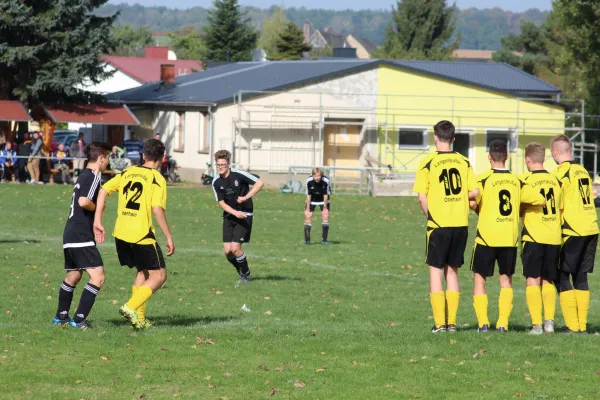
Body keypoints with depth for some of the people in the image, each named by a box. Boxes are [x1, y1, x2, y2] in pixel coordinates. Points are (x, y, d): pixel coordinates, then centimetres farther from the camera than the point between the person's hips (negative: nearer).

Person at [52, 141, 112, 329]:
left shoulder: (84, 176, 18)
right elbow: (84, 201, -26)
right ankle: (79, 319, -16)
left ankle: (61, 316, 32)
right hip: (81, 236, -11)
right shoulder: (93, 176, -13)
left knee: (73, 276, 23)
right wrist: (97, 207, -8)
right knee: (98, 276, -13)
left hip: (70, 235, 11)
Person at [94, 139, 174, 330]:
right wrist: (169, 237, -10)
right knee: (159, 275, 5)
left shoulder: (127, 172, 11)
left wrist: (98, 221, 4)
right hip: (142, 235, -6)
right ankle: (131, 307, -13)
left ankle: (139, 318, 18)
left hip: (121, 234, 6)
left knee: (143, 271, 22)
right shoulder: (157, 178, -6)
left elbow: (104, 190, 4)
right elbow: (158, 210, -16)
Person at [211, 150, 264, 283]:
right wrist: (235, 212, -20)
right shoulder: (216, 182, -2)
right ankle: (241, 272, 22)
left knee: (235, 248, -14)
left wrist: (246, 197, -19)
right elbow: (221, 202, -4)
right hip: (228, 217, 4)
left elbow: (260, 183, -13)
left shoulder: (239, 175, -14)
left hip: (244, 215, -4)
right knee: (227, 250, -4)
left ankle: (246, 273, 11)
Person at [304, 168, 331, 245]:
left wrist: (325, 208, -13)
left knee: (325, 216, -9)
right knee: (307, 216, -8)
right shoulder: (309, 181, -27)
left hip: (323, 200, 0)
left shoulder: (326, 181, -29)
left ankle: (324, 239, 1)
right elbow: (308, 195, -19)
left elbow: (326, 195, -19)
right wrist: (308, 209, -15)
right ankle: (307, 240, 0)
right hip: (312, 199, 0)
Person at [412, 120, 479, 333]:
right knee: (452, 271, 13)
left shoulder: (428, 162, -5)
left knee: (436, 270, 3)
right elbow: (474, 192, 2)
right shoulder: (464, 162, 5)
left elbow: (422, 196, -9)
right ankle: (451, 322, 10)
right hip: (461, 224, 3)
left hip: (438, 223, -3)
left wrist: (430, 216, 7)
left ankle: (440, 323, -3)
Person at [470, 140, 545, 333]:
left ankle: (483, 322, -2)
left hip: (486, 237, -3)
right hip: (510, 238, 3)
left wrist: (478, 209, 3)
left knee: (479, 278, 7)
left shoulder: (484, 179, -8)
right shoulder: (517, 182, 4)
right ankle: (503, 322, 6)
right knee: (506, 280, 15)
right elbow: (541, 200, 6)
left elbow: (472, 202, -20)